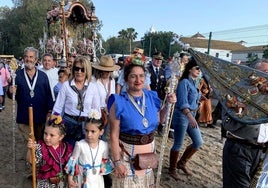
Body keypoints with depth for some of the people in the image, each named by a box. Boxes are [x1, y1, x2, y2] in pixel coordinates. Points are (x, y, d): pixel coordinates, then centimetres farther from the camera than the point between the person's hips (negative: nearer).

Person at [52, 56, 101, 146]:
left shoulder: (93, 87, -2)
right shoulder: (66, 85, -3)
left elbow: (96, 109, 4)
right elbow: (58, 107, 2)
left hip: (87, 125, 1)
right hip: (69, 124, 0)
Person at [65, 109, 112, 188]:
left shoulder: (104, 145, -10)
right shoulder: (80, 145, -16)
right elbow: (73, 161, -8)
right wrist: (70, 178, -5)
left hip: (97, 180, 2)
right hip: (82, 179, -2)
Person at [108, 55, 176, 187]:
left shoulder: (152, 97, -4)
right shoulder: (119, 102, -18)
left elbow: (160, 120, 10)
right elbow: (114, 135, -15)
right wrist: (117, 162, -14)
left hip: (149, 150, 5)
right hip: (126, 152, -4)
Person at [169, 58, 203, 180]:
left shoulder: (194, 83, 12)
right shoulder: (184, 82, -15)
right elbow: (182, 103, -24)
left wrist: (192, 116, 16)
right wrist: (190, 117, -33)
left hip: (191, 116, 9)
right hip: (182, 116, -9)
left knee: (198, 142, 11)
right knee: (178, 145, 3)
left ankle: (182, 163, 29)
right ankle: (172, 169, 23)